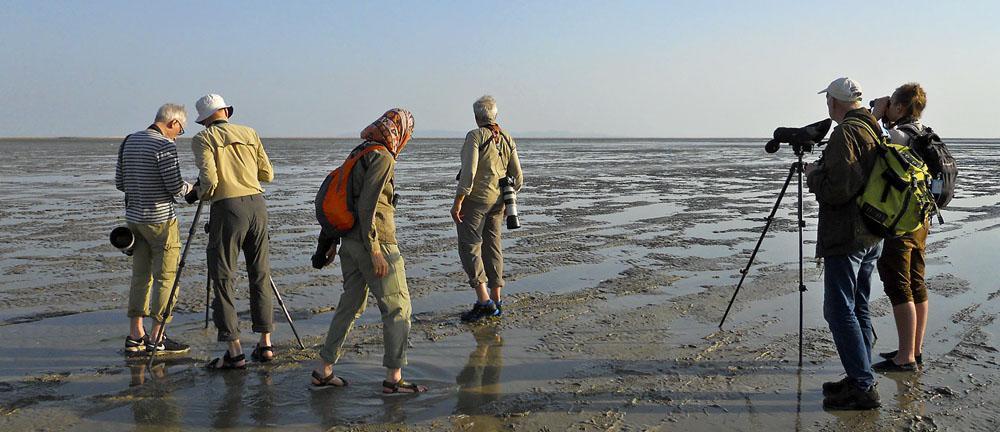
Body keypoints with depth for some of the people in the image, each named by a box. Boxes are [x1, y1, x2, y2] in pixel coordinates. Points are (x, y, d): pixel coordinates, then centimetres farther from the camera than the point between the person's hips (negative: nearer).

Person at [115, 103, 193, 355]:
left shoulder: (129, 141, 10)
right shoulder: (165, 146, -14)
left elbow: (119, 183, 13)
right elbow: (176, 188, -17)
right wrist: (191, 187, 2)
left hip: (134, 218, 8)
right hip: (160, 220, -8)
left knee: (140, 275, 12)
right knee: (167, 277, 0)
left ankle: (135, 336, 14)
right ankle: (157, 338, 2)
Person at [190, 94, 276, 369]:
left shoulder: (202, 139, 2)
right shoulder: (250, 133, 14)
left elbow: (209, 179, -10)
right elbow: (267, 174, 12)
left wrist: (199, 192, 10)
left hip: (228, 207, -4)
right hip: (257, 203, 4)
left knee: (223, 277, 2)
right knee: (260, 274, 12)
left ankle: (234, 352, 0)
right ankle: (265, 344, 15)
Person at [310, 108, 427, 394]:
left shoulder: (359, 153, 14)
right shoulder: (383, 157, -13)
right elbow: (367, 205, -20)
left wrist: (332, 240, 21)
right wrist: (375, 250, -20)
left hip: (350, 242, 9)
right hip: (375, 241, -9)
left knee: (351, 305, 16)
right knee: (398, 306, 1)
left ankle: (324, 371, 20)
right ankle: (393, 378, 4)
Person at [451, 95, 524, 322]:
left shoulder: (475, 136, -11)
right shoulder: (507, 139, 9)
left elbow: (469, 172, -20)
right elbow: (517, 177, 9)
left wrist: (457, 202, -17)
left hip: (474, 200, -7)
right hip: (497, 201, 7)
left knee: (469, 248, -3)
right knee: (492, 247, 12)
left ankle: (484, 301, -9)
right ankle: (496, 302, 16)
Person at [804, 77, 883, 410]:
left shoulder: (845, 134, -16)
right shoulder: (875, 132, 14)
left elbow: (836, 190, -23)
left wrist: (814, 175, -5)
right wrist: (823, 173, 19)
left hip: (846, 238, -10)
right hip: (871, 235, 10)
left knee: (839, 310, -6)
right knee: (857, 308, 14)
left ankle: (863, 387, -5)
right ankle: (860, 379, 20)